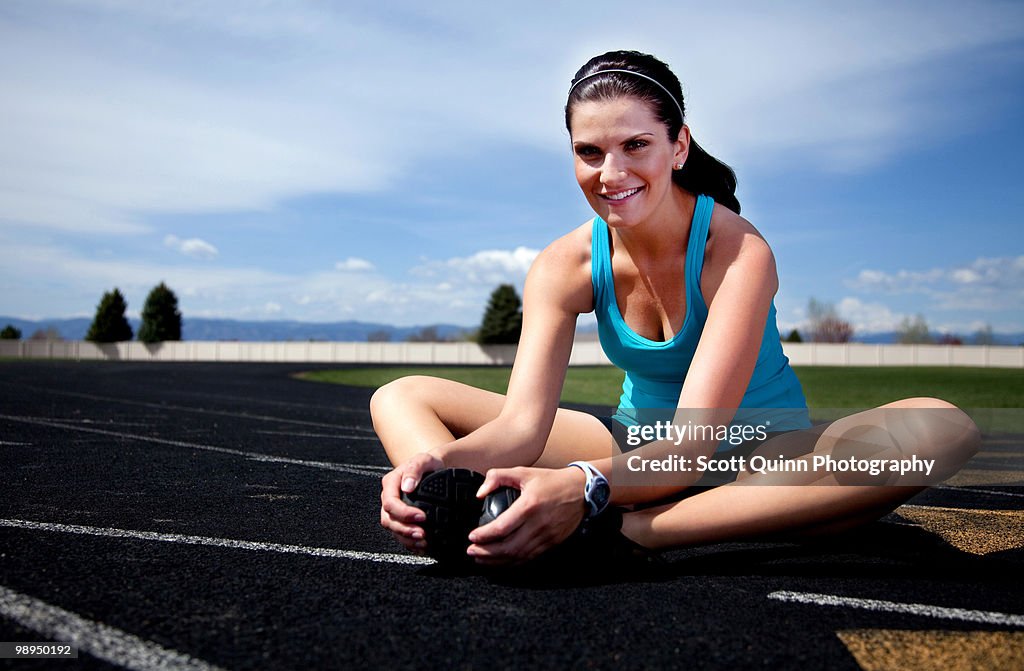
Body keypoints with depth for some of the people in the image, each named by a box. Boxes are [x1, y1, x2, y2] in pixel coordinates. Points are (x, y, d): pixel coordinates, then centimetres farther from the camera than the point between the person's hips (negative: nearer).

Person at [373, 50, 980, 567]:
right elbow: (521, 422, -21)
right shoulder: (565, 266, -10)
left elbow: (696, 438, -33)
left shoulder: (740, 253, -22)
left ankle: (622, 533, -42)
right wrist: (439, 465, -44)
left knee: (942, 428, -36)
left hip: (760, 453, -2)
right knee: (401, 398, -7)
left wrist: (585, 488, -53)